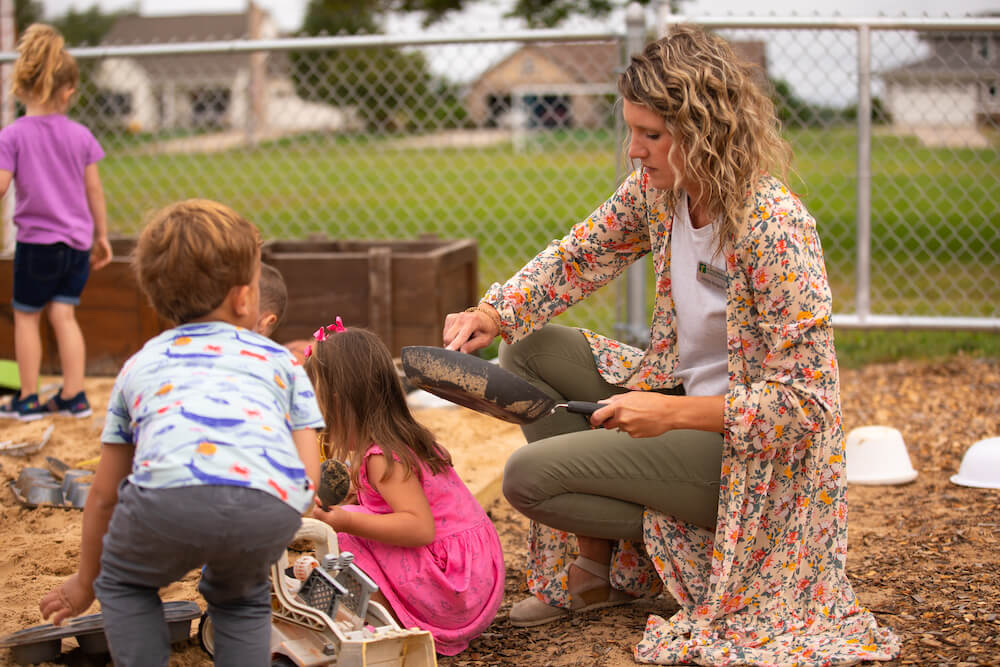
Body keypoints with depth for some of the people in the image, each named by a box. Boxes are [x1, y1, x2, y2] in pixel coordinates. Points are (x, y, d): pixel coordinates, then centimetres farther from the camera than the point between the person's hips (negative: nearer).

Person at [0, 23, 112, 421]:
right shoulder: (80, 135, 0)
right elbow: (94, 190, 6)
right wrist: (101, 236, 16)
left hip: (36, 241, -3)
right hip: (77, 241, 3)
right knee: (64, 314, 8)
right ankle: (73, 396, 6)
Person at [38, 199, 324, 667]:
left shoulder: (140, 364, 35)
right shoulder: (279, 359, 33)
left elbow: (104, 494, 39)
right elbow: (311, 476, 23)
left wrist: (85, 581, 52)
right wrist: (262, 536, 41)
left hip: (173, 489, -1)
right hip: (273, 501, 1)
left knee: (125, 584, 31)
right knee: (239, 595, 32)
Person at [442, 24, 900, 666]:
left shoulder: (775, 229, -29)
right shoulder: (655, 190, -6)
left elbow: (804, 402, -27)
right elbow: (576, 257, 9)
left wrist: (674, 413, -29)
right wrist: (493, 312, -9)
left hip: (751, 448, -8)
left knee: (528, 476, -16)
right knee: (530, 350, 2)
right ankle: (589, 564, 8)